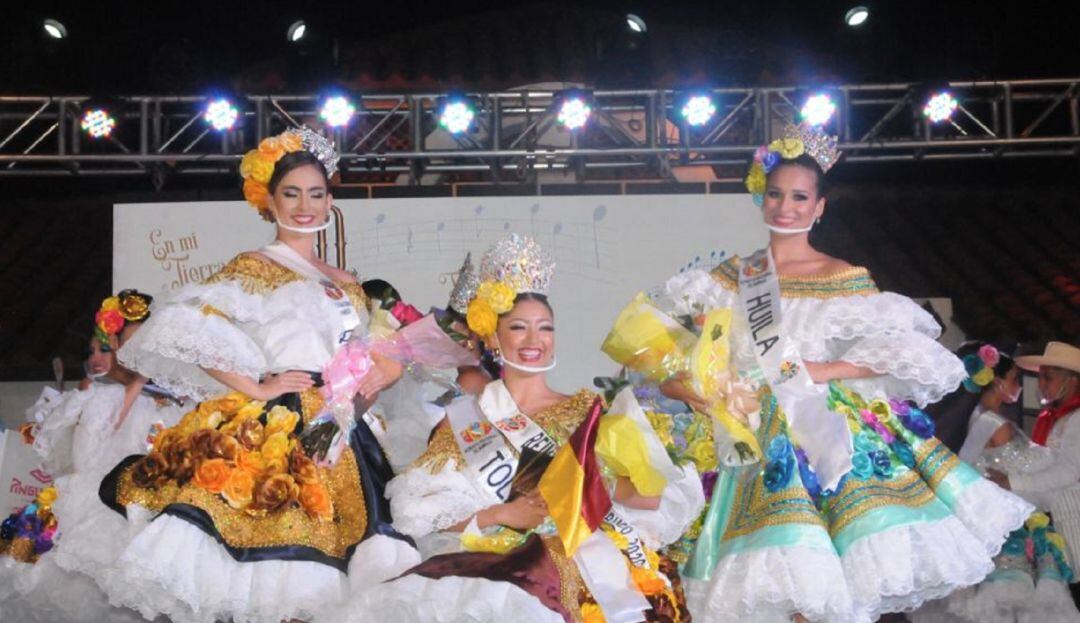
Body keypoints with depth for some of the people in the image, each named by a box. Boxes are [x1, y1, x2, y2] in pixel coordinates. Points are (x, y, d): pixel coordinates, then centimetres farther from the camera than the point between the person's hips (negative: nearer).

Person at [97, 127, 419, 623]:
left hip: (337, 440, 6)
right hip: (269, 432, -6)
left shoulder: (346, 287, 19)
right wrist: (256, 388, -15)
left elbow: (367, 363, 29)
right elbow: (184, 325, -14)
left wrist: (382, 373, 6)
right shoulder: (254, 268, 0)